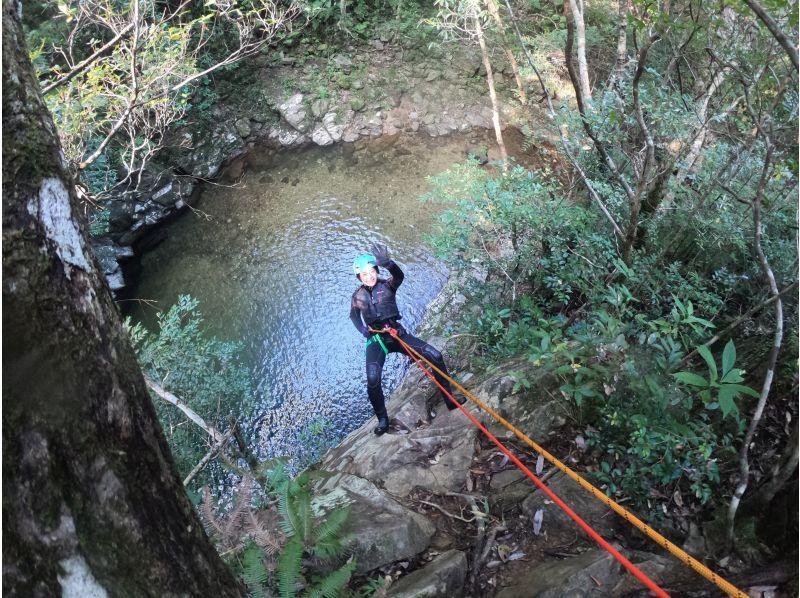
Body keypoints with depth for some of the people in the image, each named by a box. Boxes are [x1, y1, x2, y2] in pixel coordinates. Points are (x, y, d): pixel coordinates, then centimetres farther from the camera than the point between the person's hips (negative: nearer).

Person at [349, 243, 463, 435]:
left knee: (435, 356, -13)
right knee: (372, 380, -26)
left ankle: (449, 400, 1)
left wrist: (387, 263, -47)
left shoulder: (387, 286, -1)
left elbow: (400, 276, -24)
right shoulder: (358, 296, 3)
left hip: (397, 333, 1)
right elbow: (354, 316, 21)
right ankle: (382, 419, -4)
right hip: (376, 340, -1)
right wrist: (363, 330, 0)